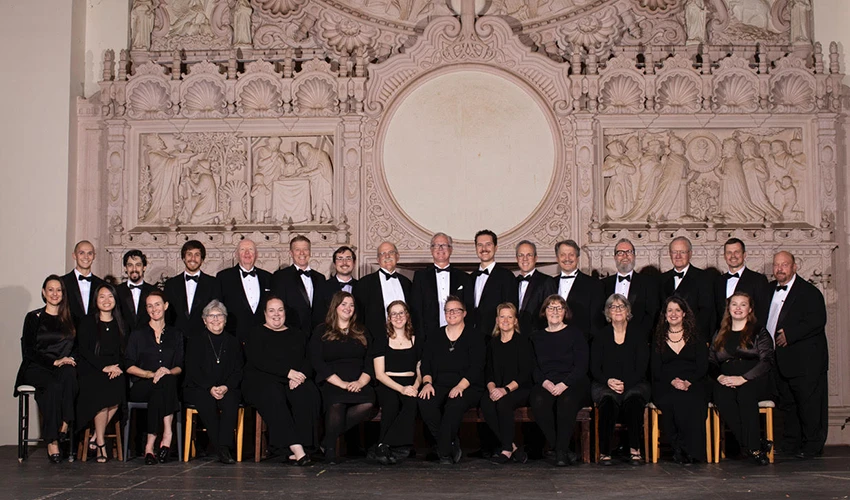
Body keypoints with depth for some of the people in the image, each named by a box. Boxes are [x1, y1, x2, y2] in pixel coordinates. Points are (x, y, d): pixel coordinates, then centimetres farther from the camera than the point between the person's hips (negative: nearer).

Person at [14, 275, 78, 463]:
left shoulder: (69, 319, 17)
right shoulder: (34, 317, 8)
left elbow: (75, 348, 16)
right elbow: (28, 350, 0)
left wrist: (68, 360, -7)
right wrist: (54, 362, -13)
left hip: (64, 368, 2)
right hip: (36, 369, -2)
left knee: (68, 374, -37)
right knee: (54, 384, -37)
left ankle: (64, 425, -34)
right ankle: (52, 440, -34)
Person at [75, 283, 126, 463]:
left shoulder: (120, 325, 17)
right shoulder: (87, 323, 8)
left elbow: (125, 352, 12)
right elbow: (83, 350, -2)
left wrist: (117, 368, -9)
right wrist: (104, 367, -15)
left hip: (115, 372, 3)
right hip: (91, 370, -3)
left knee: (117, 390, -30)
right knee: (102, 393, -32)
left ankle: (96, 436, -17)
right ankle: (101, 443, -21)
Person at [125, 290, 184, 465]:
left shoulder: (175, 335, 18)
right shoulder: (138, 335, 12)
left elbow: (179, 367, 11)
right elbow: (129, 366, 2)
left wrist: (168, 371, -13)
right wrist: (151, 374, -14)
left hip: (168, 385, 2)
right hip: (141, 386, -2)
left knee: (167, 378, -37)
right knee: (164, 383, -37)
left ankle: (150, 446, -37)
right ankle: (167, 435, -39)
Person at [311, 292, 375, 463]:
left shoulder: (361, 333, 22)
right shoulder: (321, 332, 11)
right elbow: (317, 362, -2)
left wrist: (361, 381, -8)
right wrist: (342, 384, -12)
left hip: (358, 384, 3)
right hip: (330, 383, -3)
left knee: (368, 401, -32)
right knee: (337, 403, -38)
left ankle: (331, 434, -18)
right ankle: (329, 448, -17)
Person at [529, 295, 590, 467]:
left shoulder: (575, 333, 10)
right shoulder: (536, 337, 19)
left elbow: (582, 365, 0)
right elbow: (533, 367, 12)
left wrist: (564, 384, -15)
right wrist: (545, 382, -10)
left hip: (572, 383, -2)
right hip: (545, 384, 2)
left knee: (567, 400, -37)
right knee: (538, 401, -33)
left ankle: (561, 450, -29)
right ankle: (563, 451, -26)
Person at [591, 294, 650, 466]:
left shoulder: (638, 334, 7)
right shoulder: (601, 336, 9)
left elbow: (642, 367, 0)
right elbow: (594, 368, 4)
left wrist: (625, 384, -15)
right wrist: (609, 381, -16)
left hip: (633, 384, 0)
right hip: (604, 385, 0)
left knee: (634, 400, -34)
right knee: (608, 402, -34)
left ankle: (635, 450, -25)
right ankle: (604, 452, -28)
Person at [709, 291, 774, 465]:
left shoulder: (759, 332, 10)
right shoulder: (720, 335, 22)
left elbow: (766, 361, -3)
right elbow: (711, 362, 15)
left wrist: (743, 378, -15)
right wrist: (720, 377, -7)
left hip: (753, 381, -2)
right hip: (726, 382, 2)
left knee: (745, 394, -37)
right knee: (722, 398, -32)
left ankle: (754, 446, -32)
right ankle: (757, 445, -28)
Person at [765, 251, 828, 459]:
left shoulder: (809, 292, -8)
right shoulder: (770, 289, 14)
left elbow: (817, 321, -18)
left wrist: (790, 334, -21)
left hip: (805, 360, -7)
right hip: (781, 361, 7)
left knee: (809, 402, -3)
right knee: (786, 403, 13)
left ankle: (812, 446, 6)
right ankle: (790, 443, 22)